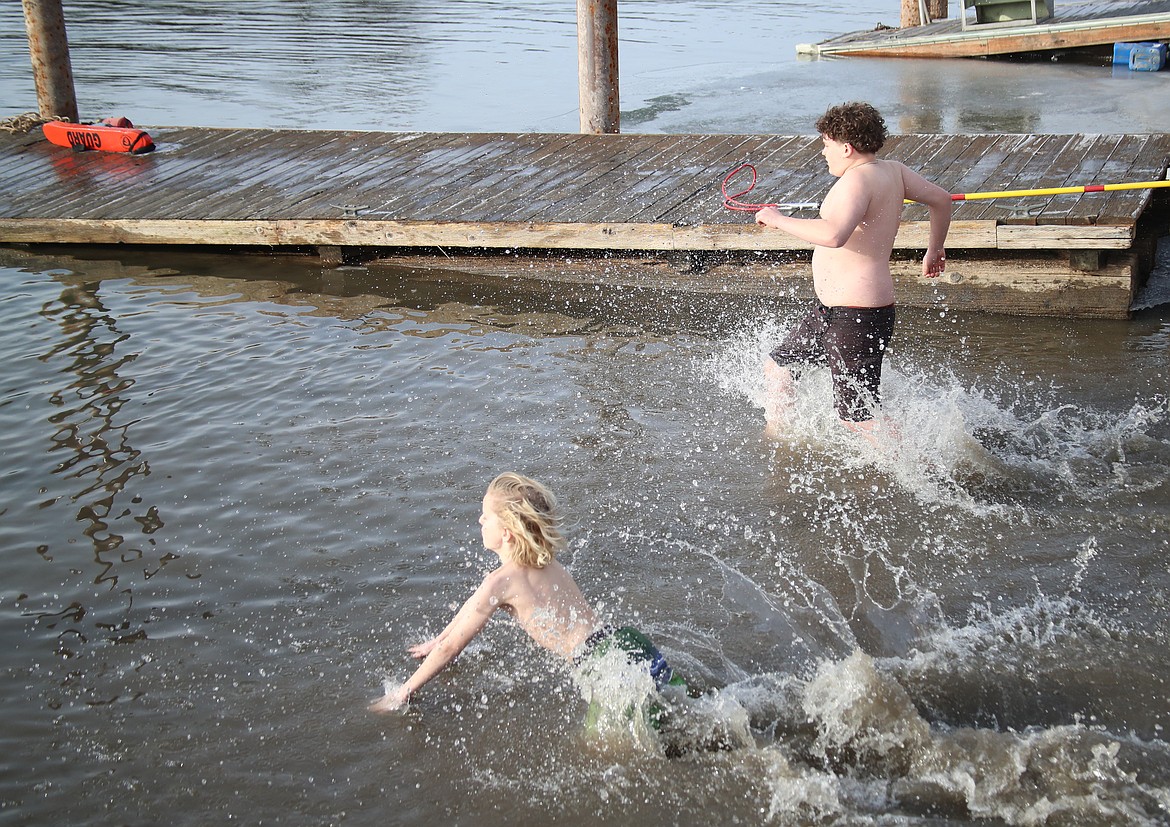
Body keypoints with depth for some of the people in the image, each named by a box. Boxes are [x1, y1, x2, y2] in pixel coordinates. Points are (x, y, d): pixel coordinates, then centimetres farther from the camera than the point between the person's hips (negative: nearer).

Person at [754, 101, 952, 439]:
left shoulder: (858, 178, -20)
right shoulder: (893, 170, 8)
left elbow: (833, 235, -36)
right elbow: (941, 199, 19)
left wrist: (778, 219, -23)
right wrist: (934, 250, 35)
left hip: (856, 316, -11)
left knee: (858, 418, -5)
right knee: (777, 367, 23)